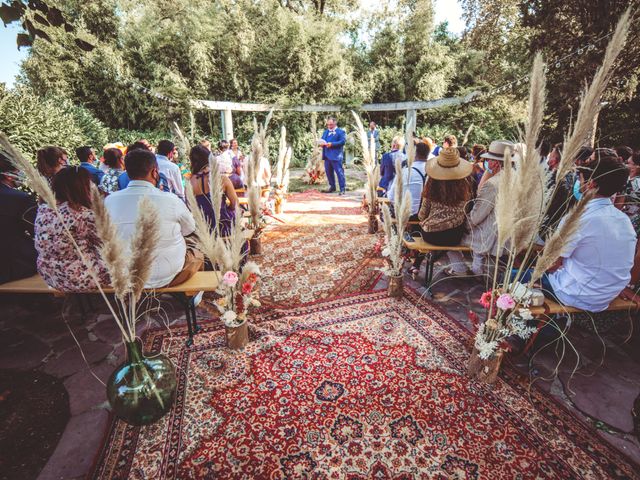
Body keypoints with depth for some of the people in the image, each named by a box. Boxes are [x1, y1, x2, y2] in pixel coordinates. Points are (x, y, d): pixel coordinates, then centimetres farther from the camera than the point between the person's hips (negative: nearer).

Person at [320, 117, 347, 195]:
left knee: (339, 172, -7)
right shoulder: (325, 131, 21)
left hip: (336, 155, -7)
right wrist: (322, 143, -3)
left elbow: (342, 141, -12)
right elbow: (322, 140, 22)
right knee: (328, 172, 11)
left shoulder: (340, 132, -1)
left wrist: (332, 144, -19)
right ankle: (332, 187, 24)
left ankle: (342, 189, -3)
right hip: (327, 155, 7)